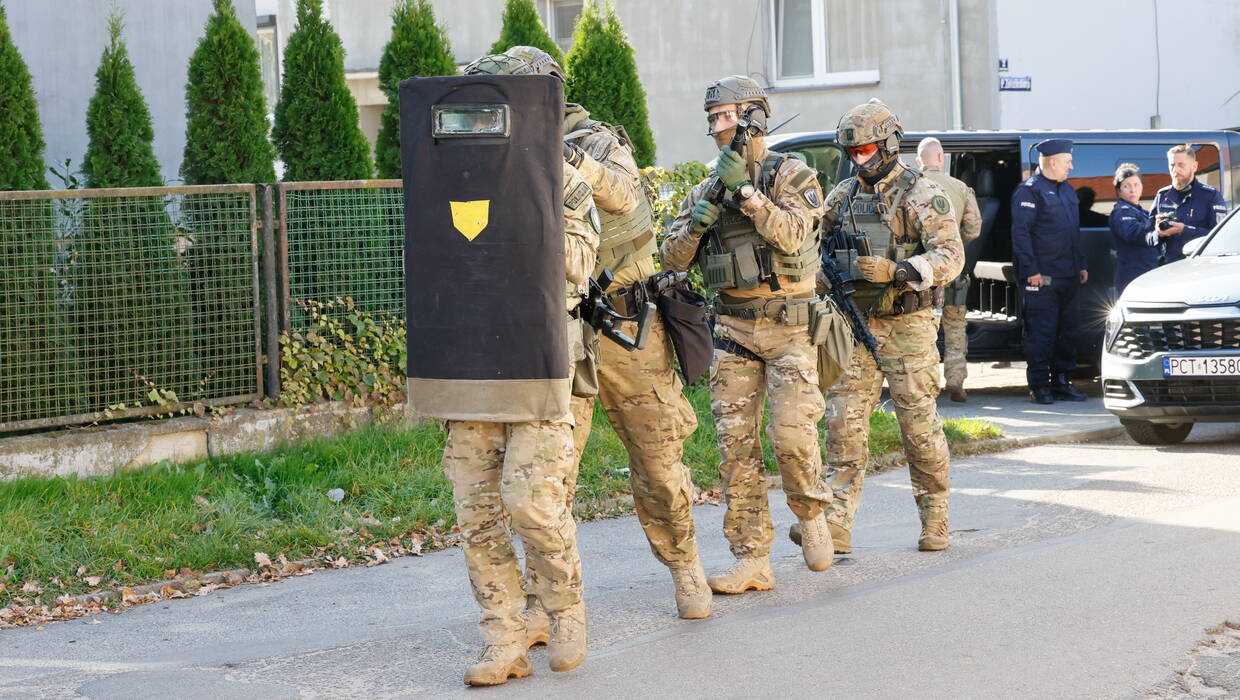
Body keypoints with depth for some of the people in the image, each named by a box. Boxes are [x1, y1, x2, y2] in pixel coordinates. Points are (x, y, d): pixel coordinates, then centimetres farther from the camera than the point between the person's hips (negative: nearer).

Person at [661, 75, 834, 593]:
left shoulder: (791, 175, -2)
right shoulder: (705, 190, 12)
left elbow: (791, 235, -18)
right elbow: (673, 258, 7)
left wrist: (746, 190, -22)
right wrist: (696, 224, -11)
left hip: (789, 327, -4)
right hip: (733, 330, 4)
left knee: (792, 433, -16)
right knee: (736, 444, -1)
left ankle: (812, 516, 13)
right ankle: (752, 560, 2)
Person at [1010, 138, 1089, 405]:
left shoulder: (1067, 191, 20)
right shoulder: (1029, 191, -7)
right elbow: (1020, 232, -13)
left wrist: (1081, 265, 19)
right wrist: (1031, 270, -18)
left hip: (1068, 276, 8)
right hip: (1042, 277, -8)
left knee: (1068, 331, 9)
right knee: (1041, 333, -6)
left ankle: (1061, 382, 17)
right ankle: (1039, 386, -1)